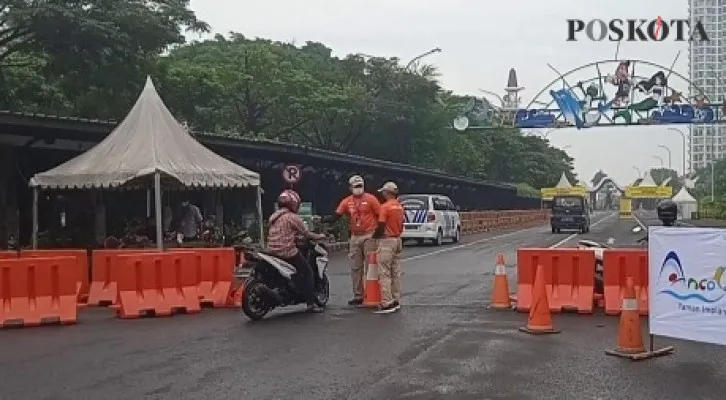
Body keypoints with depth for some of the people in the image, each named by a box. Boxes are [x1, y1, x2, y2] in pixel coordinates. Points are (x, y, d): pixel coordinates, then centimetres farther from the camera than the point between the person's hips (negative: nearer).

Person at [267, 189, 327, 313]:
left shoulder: (274, 216, 14)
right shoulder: (292, 217, -10)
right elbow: (306, 233, -7)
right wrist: (319, 236, 10)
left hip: (273, 251, 8)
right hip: (288, 252, -8)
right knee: (307, 272, 2)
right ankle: (310, 304, -3)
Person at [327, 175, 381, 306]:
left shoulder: (371, 199, -4)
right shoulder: (347, 202, 7)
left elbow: (380, 216, -5)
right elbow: (336, 216, 0)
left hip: (369, 236, -5)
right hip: (355, 237, 5)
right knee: (355, 268, 8)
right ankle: (358, 296, 16)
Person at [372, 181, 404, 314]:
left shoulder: (385, 206, -15)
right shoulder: (399, 207, 12)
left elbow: (381, 226, -16)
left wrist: (374, 236, 1)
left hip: (387, 241, -9)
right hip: (397, 240, 9)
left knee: (385, 273, -7)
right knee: (396, 272, 12)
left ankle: (387, 303, -11)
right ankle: (396, 301, 17)